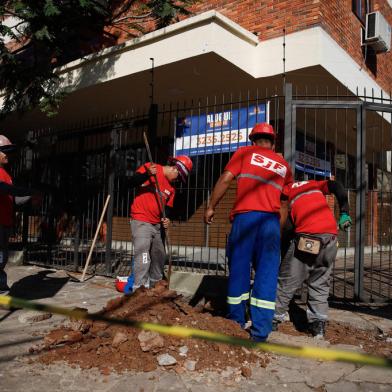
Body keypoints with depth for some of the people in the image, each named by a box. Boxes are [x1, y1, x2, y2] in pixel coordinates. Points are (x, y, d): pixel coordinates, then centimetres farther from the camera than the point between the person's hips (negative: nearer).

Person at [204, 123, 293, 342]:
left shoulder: (245, 152, 12)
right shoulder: (283, 164, 21)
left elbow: (226, 178, 1)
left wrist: (211, 207, 6)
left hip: (245, 216, -2)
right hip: (271, 220, 2)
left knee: (239, 269, 9)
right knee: (266, 274, 4)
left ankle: (237, 323, 20)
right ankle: (260, 331, 4)